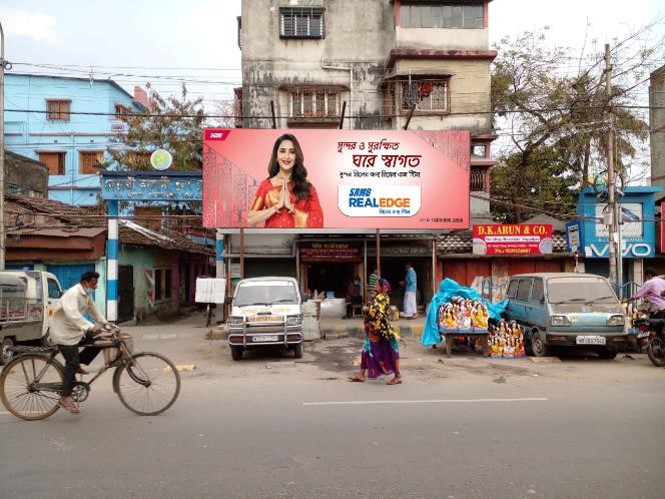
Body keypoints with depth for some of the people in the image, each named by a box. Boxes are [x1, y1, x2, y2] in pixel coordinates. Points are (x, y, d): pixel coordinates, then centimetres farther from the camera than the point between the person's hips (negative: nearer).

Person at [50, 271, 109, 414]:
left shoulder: (86, 294, 5)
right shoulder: (73, 294, -25)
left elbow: (92, 309, 22)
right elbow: (72, 314, -41)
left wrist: (104, 322, 16)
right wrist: (90, 327, -48)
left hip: (76, 331, 9)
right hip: (64, 332, -9)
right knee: (72, 362, -12)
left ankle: (77, 365, 11)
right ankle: (66, 397, -3)